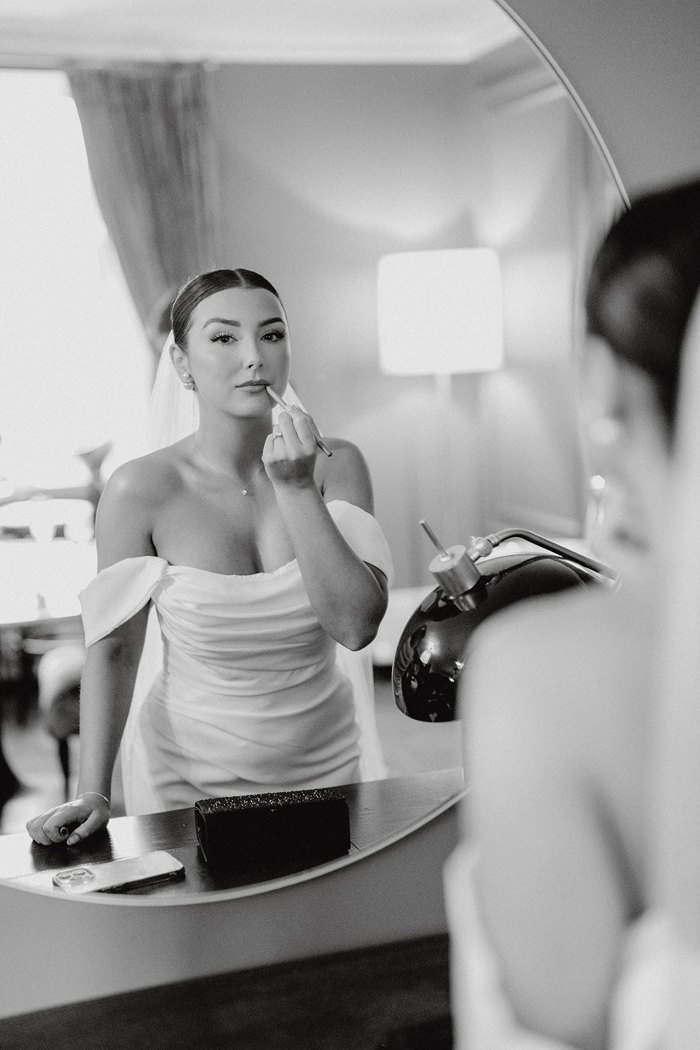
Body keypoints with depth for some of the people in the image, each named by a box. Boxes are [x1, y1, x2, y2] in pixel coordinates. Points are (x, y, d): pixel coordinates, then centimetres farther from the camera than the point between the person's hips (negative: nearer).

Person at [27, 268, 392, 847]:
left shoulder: (335, 465, -11)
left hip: (322, 762, 2)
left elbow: (357, 625, -19)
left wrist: (296, 489, -26)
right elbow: (113, 647, -9)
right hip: (189, 776, -2)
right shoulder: (142, 490, -16)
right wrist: (93, 791, -15)